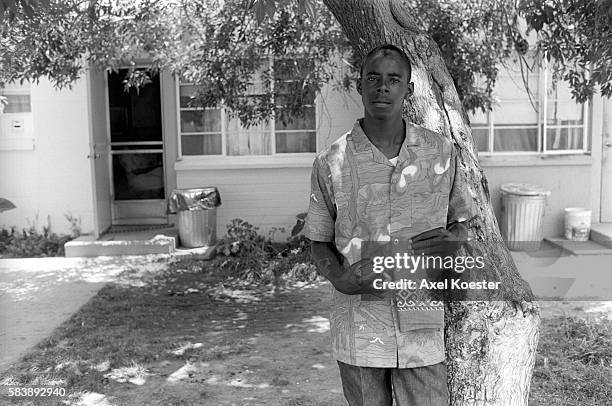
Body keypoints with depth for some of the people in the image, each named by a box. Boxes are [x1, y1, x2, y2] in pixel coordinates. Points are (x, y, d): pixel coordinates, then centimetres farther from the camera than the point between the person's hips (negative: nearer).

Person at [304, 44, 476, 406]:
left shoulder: (442, 153, 1)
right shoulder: (332, 163, -3)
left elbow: (461, 222, 13)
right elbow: (319, 243, 4)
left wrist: (451, 240, -10)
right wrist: (339, 278, -16)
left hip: (422, 325, 1)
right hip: (360, 331, 0)